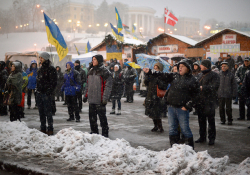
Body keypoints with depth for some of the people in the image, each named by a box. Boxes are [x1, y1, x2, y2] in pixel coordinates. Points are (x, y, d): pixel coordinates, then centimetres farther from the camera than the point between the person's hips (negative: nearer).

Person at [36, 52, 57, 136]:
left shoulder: (51, 69, -8)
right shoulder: (40, 69, 17)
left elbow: (53, 82, -12)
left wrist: (49, 91, -17)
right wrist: (37, 90, 14)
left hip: (46, 94, -8)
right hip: (39, 93, 8)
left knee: (48, 112, -6)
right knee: (41, 112, 11)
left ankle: (50, 129, 0)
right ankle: (43, 128, 18)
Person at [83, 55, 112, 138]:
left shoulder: (104, 71, -7)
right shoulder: (91, 71, 16)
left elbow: (108, 86, -12)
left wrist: (105, 99, -18)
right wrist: (85, 95, 16)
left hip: (99, 100, -7)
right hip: (91, 99, 7)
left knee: (102, 117, -2)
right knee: (92, 117, 12)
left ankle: (105, 133, 9)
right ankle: (94, 132, 24)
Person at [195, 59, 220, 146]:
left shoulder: (214, 75, -7)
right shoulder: (202, 75, 18)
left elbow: (215, 86, -19)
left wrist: (202, 88, -17)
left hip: (209, 102, -8)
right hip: (200, 101, 8)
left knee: (211, 120, -1)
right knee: (201, 120, 13)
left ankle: (211, 138, 7)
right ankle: (202, 137, 24)